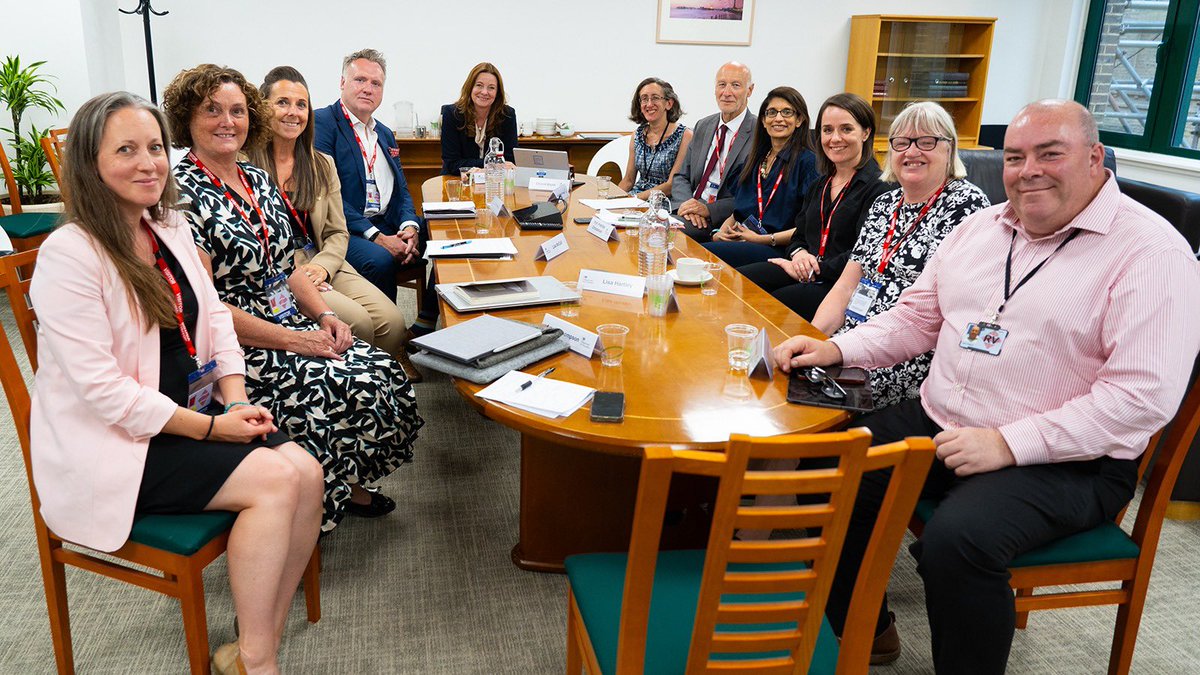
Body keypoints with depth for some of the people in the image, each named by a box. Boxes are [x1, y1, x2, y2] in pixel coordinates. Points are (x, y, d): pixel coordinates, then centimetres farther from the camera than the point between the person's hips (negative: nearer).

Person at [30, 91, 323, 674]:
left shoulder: (171, 229, 8)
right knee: (274, 481, -23)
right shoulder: (69, 254, -17)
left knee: (306, 472, -13)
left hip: (190, 414, 7)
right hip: (109, 445, -7)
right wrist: (211, 428, -18)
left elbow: (214, 319, 10)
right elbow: (103, 390, -21)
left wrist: (237, 404, -6)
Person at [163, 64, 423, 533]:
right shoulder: (182, 195, -14)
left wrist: (323, 315, -1)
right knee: (355, 388, -22)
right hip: (235, 348, -8)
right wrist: (292, 339, -20)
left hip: (290, 324, 8)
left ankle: (349, 485, 9)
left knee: (385, 371, -10)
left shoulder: (258, 180, 12)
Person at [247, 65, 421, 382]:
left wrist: (321, 266, -9)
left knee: (392, 321, -19)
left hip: (324, 265, 5)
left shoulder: (322, 165, 13)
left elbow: (338, 233, 12)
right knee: (357, 320, -27)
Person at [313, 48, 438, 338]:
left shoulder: (385, 134, 22)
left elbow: (402, 190, 19)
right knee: (379, 260, -36)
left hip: (391, 226, 7)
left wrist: (409, 226, -5)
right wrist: (376, 236, -20)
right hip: (345, 230, -7)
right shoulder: (322, 122, -3)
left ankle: (425, 326, -2)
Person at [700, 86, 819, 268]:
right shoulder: (755, 159, 23)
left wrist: (761, 239, -12)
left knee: (705, 253, -34)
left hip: (777, 251, -6)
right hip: (741, 241, 6)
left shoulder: (807, 161, 1)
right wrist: (720, 233, 1)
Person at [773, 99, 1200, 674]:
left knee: (956, 540, -32)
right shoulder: (982, 226, 12)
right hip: (936, 423, 7)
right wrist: (837, 349, 2)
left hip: (1064, 461, -6)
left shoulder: (1150, 250, -10)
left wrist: (1009, 444, -23)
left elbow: (1143, 395, -18)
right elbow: (917, 316, 18)